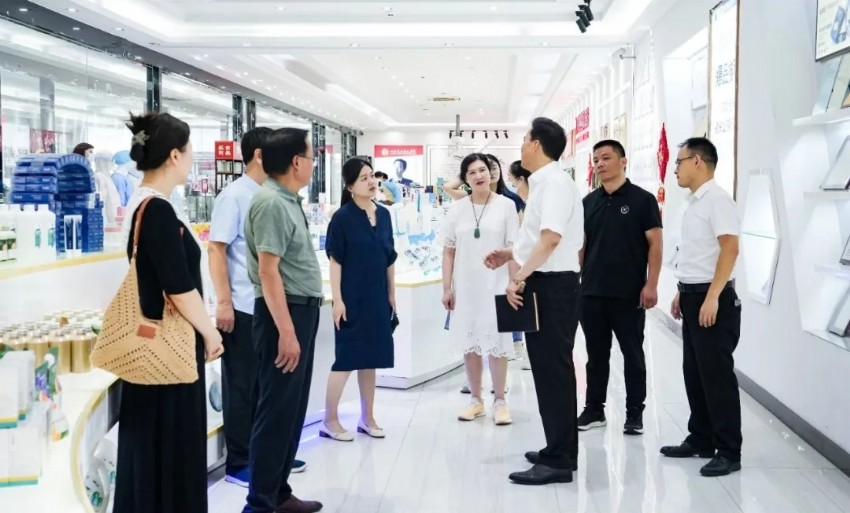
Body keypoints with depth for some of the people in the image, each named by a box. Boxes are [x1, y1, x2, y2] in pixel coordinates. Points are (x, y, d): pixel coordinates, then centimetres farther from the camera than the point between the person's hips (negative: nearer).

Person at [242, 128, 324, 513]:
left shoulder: (288, 200, 13)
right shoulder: (271, 203, -17)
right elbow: (268, 271, -22)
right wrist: (286, 330, -24)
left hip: (301, 310, 10)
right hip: (284, 312, -10)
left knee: (292, 409, 16)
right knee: (277, 411, -3)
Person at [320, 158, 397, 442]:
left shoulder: (384, 215, 6)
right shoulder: (342, 217, -9)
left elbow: (390, 259, 12)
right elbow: (335, 261, -11)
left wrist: (392, 293, 11)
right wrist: (337, 299, -15)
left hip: (377, 297, 6)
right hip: (352, 298, -5)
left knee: (370, 357, 12)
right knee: (346, 357, -1)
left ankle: (367, 418, 23)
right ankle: (330, 421, 10)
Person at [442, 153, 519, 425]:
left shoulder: (506, 206, -2)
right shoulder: (457, 209, 5)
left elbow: (513, 249, -2)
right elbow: (448, 251, 7)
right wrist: (446, 288, 2)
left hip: (495, 286, -3)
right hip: (465, 286, 3)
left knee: (497, 344, 0)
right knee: (470, 344, 8)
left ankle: (500, 401, 11)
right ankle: (476, 399, 20)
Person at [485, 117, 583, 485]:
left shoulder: (554, 182, -15)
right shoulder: (544, 183, 16)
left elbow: (552, 238, -27)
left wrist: (519, 277, -26)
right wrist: (510, 254, 22)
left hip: (552, 285, -10)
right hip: (545, 283, 10)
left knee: (552, 370, -6)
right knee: (551, 368, 16)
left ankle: (558, 461, 1)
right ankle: (560, 450, 27)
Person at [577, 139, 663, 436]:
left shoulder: (642, 199, -3)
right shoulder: (588, 202, 10)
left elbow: (655, 244, -6)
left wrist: (651, 284, -13)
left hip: (629, 294, -4)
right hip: (591, 292, 4)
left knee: (633, 354, 6)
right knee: (596, 354, 12)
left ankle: (635, 413, 16)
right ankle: (594, 409, 21)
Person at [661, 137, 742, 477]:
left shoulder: (717, 200, -13)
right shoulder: (693, 203, 15)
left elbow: (730, 249, -21)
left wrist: (712, 297, -25)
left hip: (713, 299, -9)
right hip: (693, 298, 9)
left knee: (717, 375, -4)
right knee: (694, 374, 14)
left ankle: (728, 451, 4)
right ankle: (701, 440, 24)